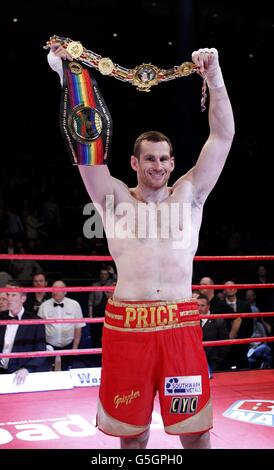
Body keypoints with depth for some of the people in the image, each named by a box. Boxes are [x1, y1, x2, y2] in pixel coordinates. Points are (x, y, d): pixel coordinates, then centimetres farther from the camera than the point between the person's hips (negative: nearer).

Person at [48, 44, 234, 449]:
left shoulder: (189, 194, 9)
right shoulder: (115, 199, 6)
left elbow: (223, 136, 5)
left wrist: (214, 76, -4)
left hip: (181, 324, 1)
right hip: (127, 324, -1)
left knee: (196, 431, 7)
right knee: (132, 433, 10)